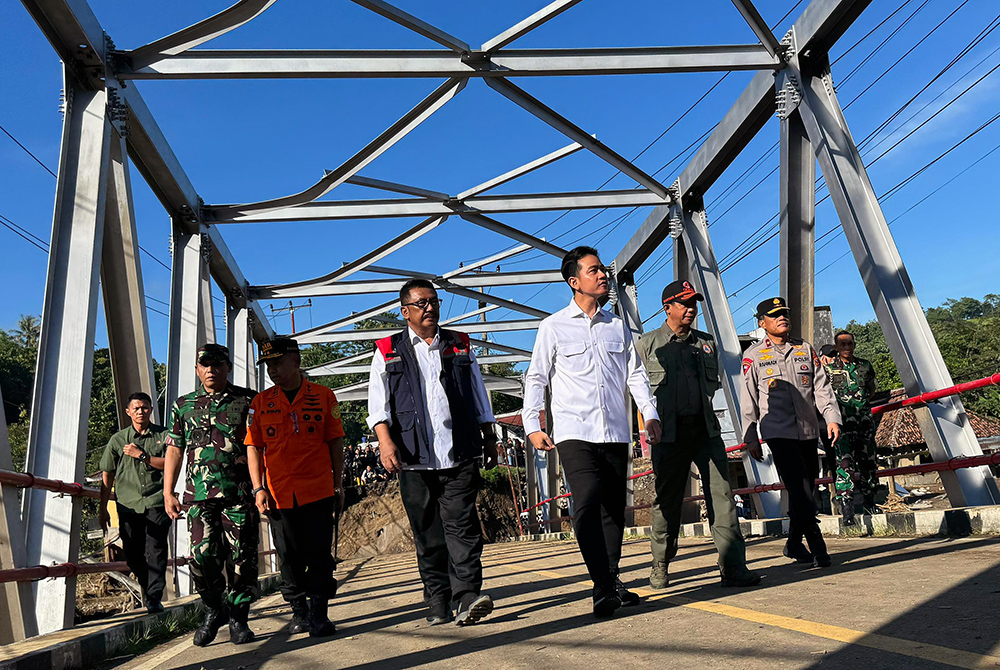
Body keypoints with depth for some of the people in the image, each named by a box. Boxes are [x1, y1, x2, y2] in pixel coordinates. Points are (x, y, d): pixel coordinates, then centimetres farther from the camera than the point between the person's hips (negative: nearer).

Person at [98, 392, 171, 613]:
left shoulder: (163, 435, 6)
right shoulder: (118, 439, 10)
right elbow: (107, 475, 13)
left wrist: (141, 455, -10)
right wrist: (103, 509, 12)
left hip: (157, 502, -2)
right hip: (128, 503, 2)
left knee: (155, 551, -7)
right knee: (133, 553, 6)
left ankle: (154, 598, -1)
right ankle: (147, 591, 25)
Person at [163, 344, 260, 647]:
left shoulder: (249, 401, 6)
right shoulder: (183, 405, 14)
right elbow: (174, 450, 16)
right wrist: (168, 492, 9)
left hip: (241, 492, -1)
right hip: (200, 494, 2)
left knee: (241, 558, 0)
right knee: (202, 554, -7)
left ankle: (238, 618, 16)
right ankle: (214, 610, 18)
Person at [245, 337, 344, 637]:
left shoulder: (324, 396, 2)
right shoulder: (260, 403, 6)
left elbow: (336, 442, 5)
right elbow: (253, 447, 6)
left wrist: (338, 483, 4)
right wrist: (258, 488, -2)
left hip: (319, 491, -2)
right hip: (278, 494, 2)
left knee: (319, 556, 1)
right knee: (289, 557, 9)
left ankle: (319, 613, 12)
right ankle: (299, 612, 25)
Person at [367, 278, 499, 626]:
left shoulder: (460, 346, 17)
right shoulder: (388, 351, 11)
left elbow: (479, 397, 21)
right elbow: (378, 402, 2)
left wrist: (489, 439, 17)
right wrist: (385, 440, -13)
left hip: (461, 454, 1)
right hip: (415, 458, 0)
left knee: (461, 524, -8)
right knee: (427, 532, 5)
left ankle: (467, 596, -10)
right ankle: (438, 602, 14)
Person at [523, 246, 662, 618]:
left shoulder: (617, 326, 15)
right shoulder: (553, 327, 4)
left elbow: (635, 373, 18)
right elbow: (536, 378, 6)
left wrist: (650, 412, 6)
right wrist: (532, 425, -2)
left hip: (615, 433, 4)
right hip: (574, 432, -4)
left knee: (614, 507, 7)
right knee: (587, 502, -18)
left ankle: (611, 580, 22)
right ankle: (604, 588, -14)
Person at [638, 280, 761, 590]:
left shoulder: (707, 343, 16)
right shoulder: (647, 345, 4)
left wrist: (703, 412, 11)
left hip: (706, 429, 3)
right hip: (669, 433, -3)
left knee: (721, 496, -3)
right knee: (667, 501, 4)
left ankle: (733, 568, 2)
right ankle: (659, 567, 20)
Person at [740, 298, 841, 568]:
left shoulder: (805, 349, 13)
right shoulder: (753, 356, 3)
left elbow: (821, 386, 10)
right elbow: (748, 400, 4)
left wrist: (832, 418, -5)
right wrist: (751, 438, 1)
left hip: (808, 431, 4)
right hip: (778, 432, -4)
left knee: (806, 489, 8)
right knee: (799, 488, -12)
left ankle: (794, 544, 22)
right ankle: (817, 546, -6)